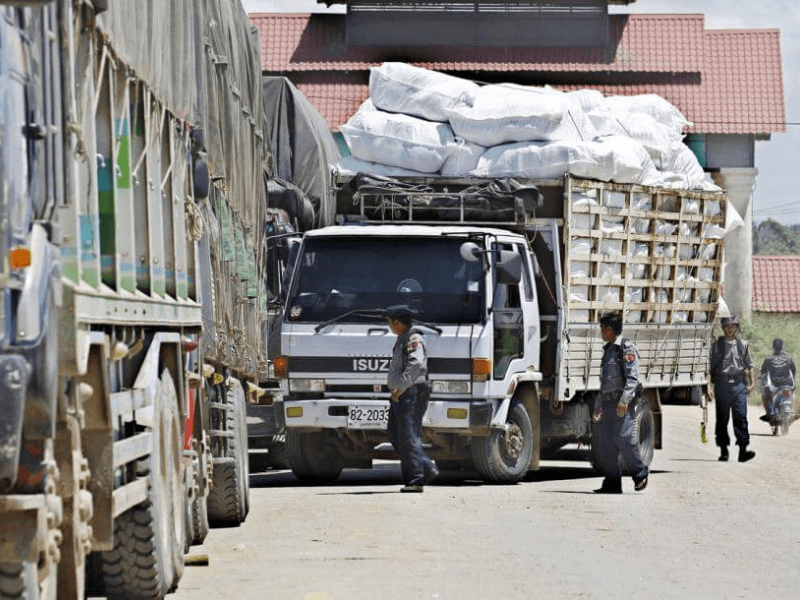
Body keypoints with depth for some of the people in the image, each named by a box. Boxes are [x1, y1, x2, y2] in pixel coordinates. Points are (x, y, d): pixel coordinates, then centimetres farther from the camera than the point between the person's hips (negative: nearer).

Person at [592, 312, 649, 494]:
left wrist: (625, 399, -24)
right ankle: (612, 481, 5)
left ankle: (640, 472, 3)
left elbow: (632, 378, -13)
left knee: (623, 437, -14)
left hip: (623, 403, -8)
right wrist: (598, 405, 25)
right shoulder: (608, 350, 21)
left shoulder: (626, 349, -5)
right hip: (608, 402, 8)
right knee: (606, 441, 2)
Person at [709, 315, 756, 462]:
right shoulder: (716, 345, 7)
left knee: (741, 417, -11)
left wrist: (752, 382, 6)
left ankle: (743, 450, -17)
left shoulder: (743, 345, 14)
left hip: (739, 385, 1)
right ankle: (723, 451, 10)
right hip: (722, 385, -1)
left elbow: (750, 365, 18)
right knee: (722, 419, 3)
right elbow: (710, 367, 6)